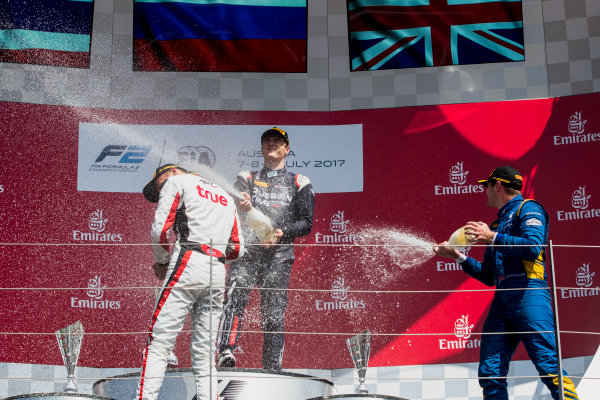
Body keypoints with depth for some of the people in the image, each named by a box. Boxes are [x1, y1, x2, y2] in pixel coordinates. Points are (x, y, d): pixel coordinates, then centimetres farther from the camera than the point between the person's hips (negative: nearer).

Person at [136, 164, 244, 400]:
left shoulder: (177, 181, 11)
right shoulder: (226, 197, 30)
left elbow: (160, 229, -2)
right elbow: (237, 249, 23)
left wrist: (162, 261, 11)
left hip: (189, 265, -6)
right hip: (218, 273, 6)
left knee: (159, 342, -8)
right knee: (203, 351, 7)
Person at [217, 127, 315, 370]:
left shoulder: (299, 184, 16)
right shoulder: (246, 179, 20)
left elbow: (306, 223, 8)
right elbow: (231, 208, 2)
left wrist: (282, 232, -11)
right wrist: (241, 207, -23)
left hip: (278, 255, 0)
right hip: (246, 251, 0)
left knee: (273, 314, -2)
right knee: (234, 297, -23)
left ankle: (272, 368, 3)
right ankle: (226, 351, -34)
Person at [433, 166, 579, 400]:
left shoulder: (528, 209, 6)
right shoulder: (497, 225, 28)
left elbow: (533, 247, -14)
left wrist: (492, 238, -11)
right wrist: (457, 256, 22)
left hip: (528, 295, -8)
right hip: (501, 301, 8)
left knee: (549, 367, -14)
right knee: (490, 374, -1)